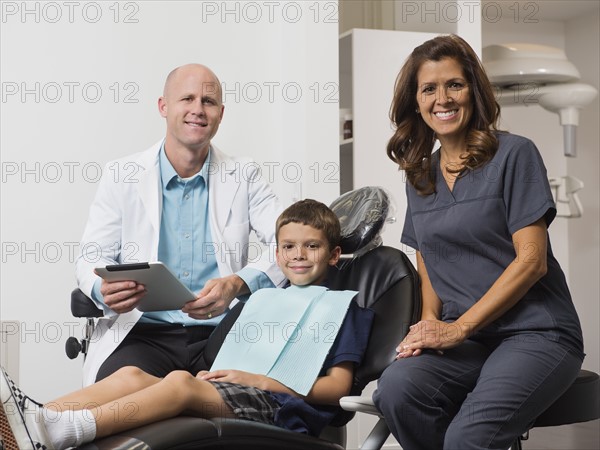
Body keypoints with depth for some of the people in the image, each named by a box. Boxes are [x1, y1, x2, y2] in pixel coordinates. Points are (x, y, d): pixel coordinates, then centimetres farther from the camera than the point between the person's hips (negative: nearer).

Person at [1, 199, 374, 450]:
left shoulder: (346, 306, 10)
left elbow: (338, 387, -1)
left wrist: (259, 380, -10)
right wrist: (217, 374, 0)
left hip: (280, 408, -6)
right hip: (230, 396, 7)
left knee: (181, 380, -32)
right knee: (132, 374, -18)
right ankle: (34, 418, -38)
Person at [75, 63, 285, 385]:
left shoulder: (243, 176, 10)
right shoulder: (121, 175, 9)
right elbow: (92, 258, 7)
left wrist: (237, 285, -20)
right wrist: (105, 289, -19)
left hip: (221, 333, 1)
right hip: (144, 331, 0)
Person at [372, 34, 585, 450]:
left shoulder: (514, 154, -2)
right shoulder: (420, 177, 16)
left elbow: (531, 260, -8)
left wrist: (459, 328, -12)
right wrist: (430, 321, -1)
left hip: (535, 333, -5)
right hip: (461, 337, 5)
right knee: (396, 390, -28)